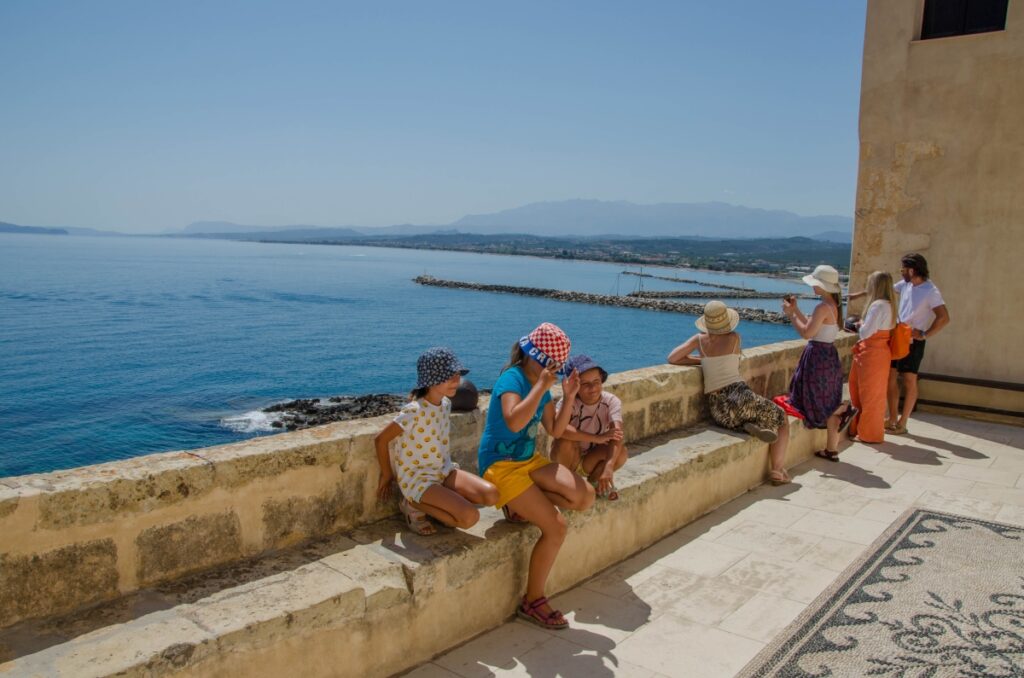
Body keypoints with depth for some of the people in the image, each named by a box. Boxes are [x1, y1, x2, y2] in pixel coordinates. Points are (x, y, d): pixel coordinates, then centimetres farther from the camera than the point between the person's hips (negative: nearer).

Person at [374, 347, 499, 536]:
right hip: (417, 478, -7)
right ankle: (414, 506, -1)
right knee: (470, 516, -23)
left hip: (444, 471, 7)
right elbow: (380, 440, -17)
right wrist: (387, 475, -5)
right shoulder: (414, 411, -24)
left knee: (491, 494, -13)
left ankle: (439, 501, 6)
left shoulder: (446, 404, 0)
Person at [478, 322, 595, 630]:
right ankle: (532, 603, 1)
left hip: (530, 460, 8)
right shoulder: (512, 378, -17)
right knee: (556, 527, -16)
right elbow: (514, 422, -36)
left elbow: (555, 431, 10)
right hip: (501, 466, -8)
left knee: (585, 496, -14)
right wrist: (541, 387, -31)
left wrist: (569, 398, -1)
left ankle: (525, 505, 7)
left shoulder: (542, 385, 8)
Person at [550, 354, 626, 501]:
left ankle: (594, 480, 3)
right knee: (565, 440, -33)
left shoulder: (611, 401, -18)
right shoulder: (569, 401, -24)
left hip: (591, 459, 2)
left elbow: (617, 436, -33)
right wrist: (597, 438, -45)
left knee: (621, 452, -26)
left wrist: (609, 467, -49)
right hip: (569, 458, -2)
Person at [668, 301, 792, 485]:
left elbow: (672, 358, 5)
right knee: (781, 419, 21)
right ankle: (776, 470, 6)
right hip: (739, 396, -4)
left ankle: (753, 427, -7)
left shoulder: (700, 339, 7)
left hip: (716, 409, 4)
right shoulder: (734, 337, 3)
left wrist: (702, 360, 13)